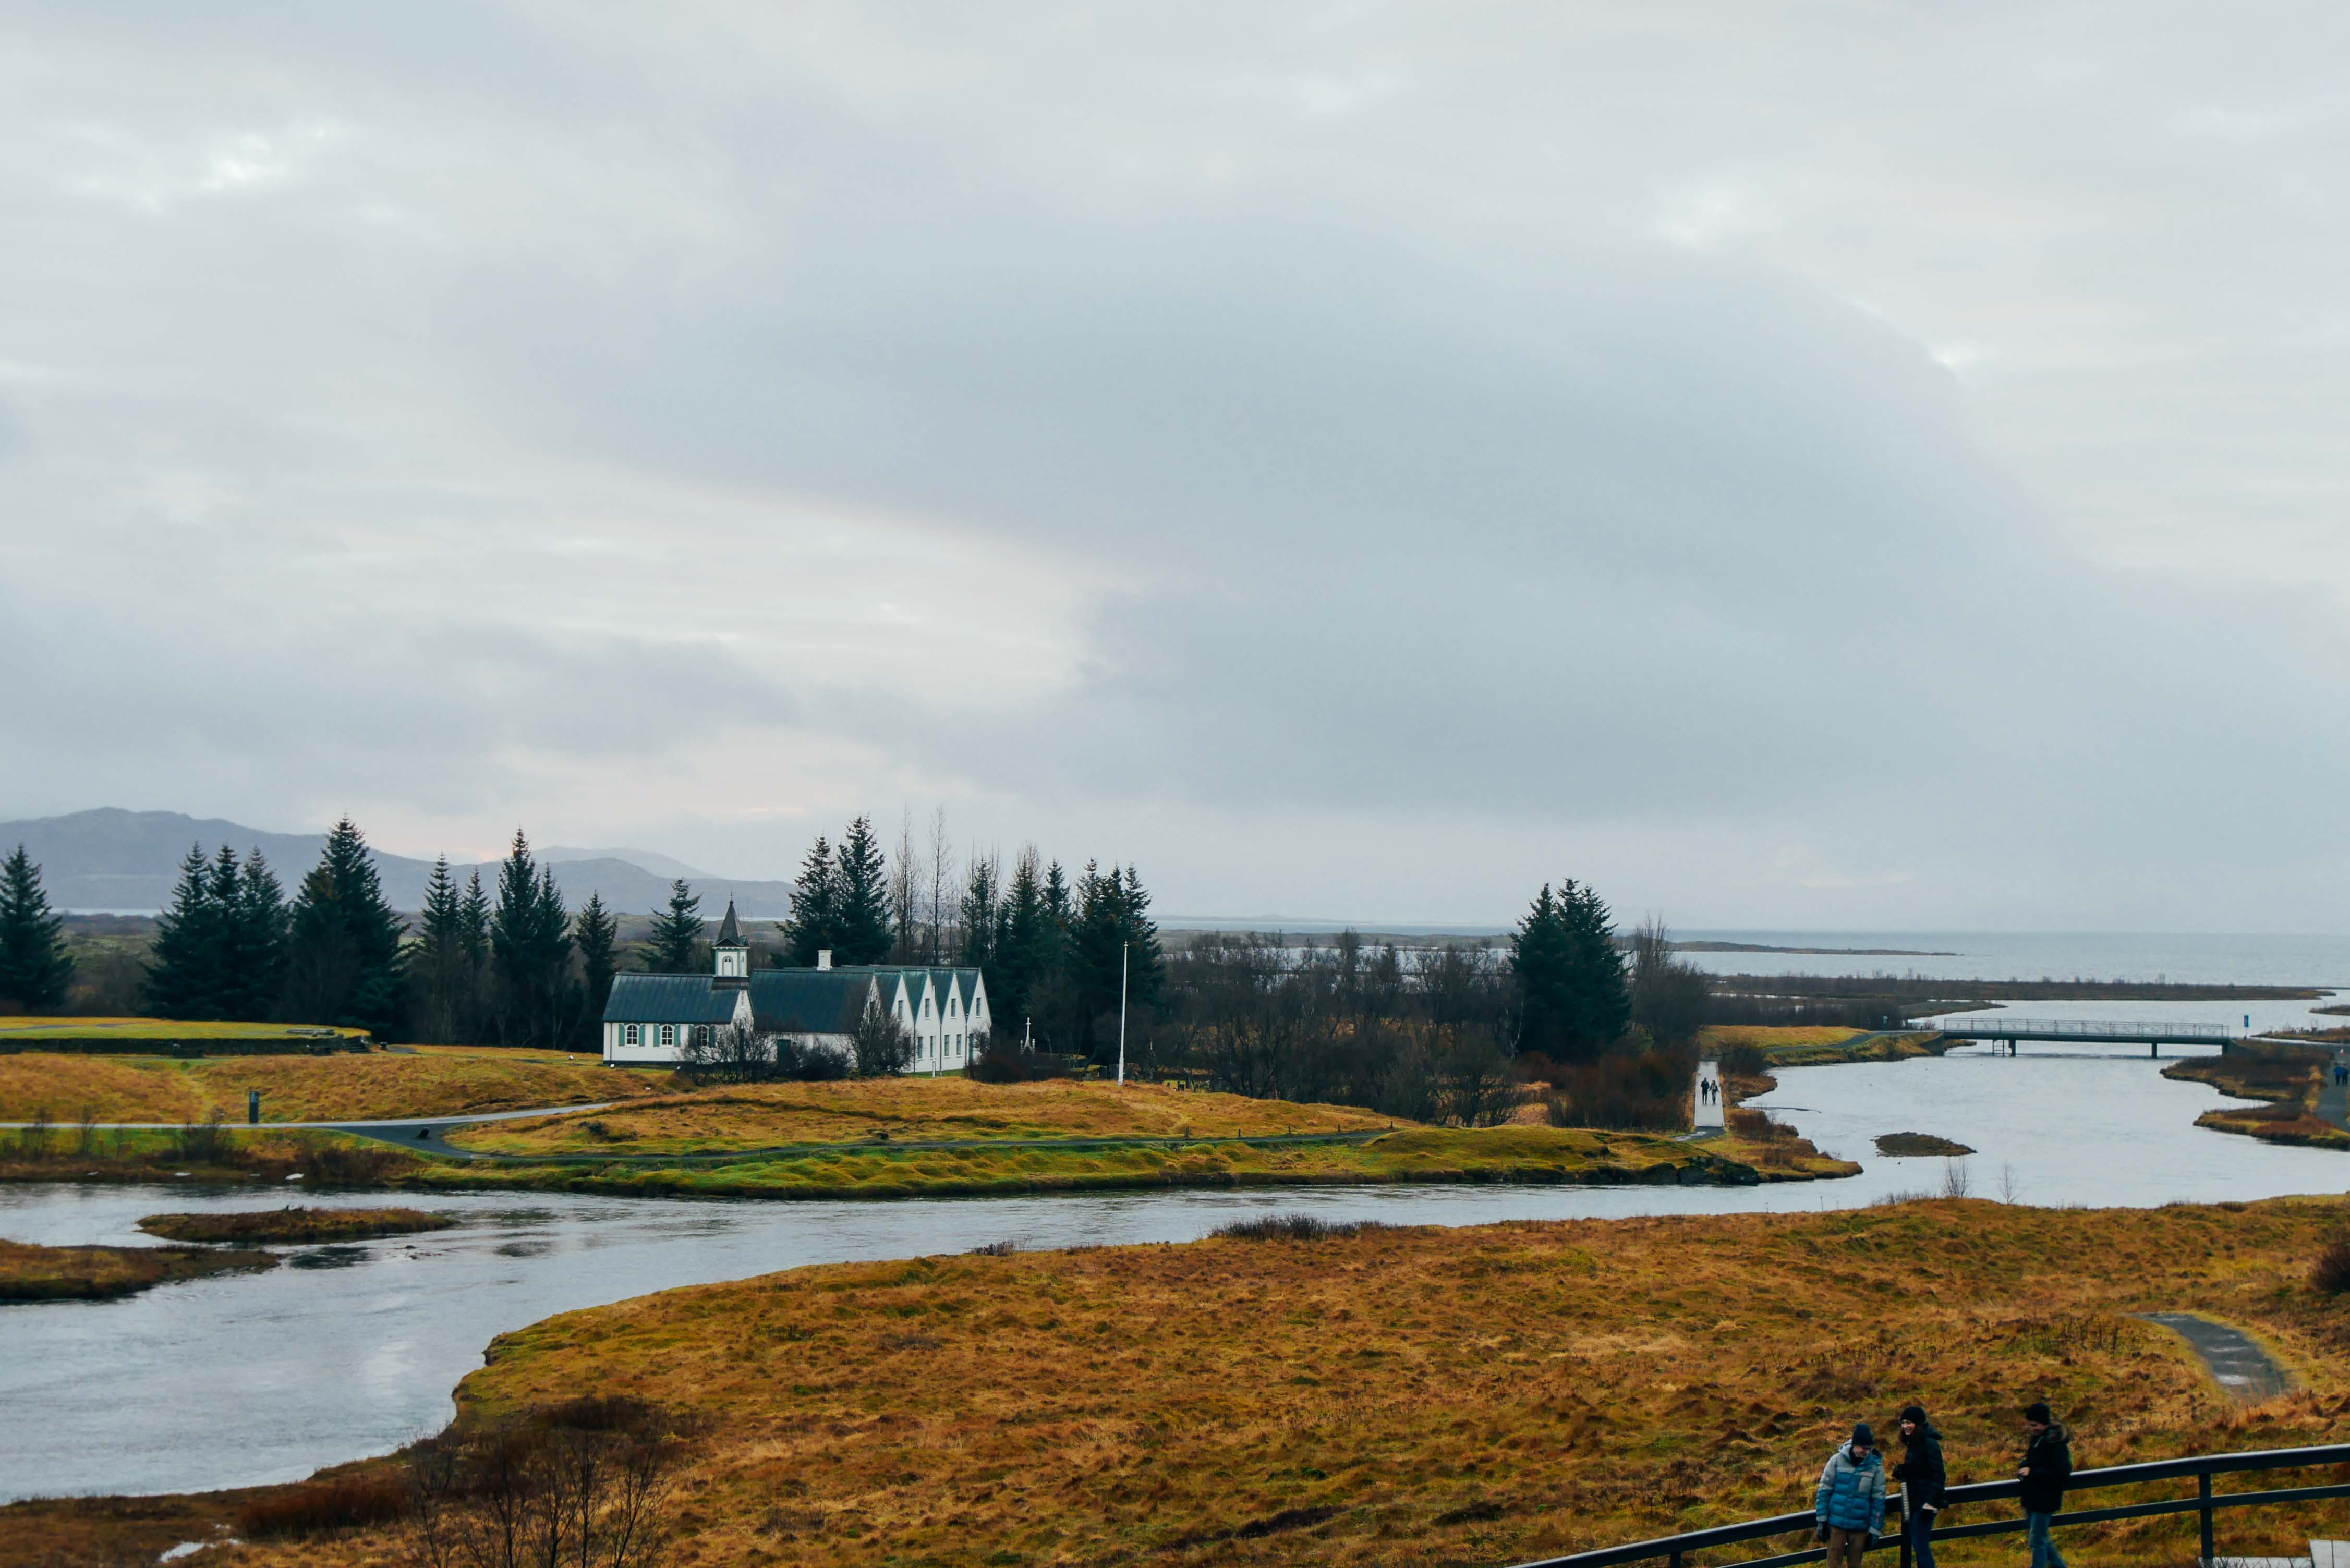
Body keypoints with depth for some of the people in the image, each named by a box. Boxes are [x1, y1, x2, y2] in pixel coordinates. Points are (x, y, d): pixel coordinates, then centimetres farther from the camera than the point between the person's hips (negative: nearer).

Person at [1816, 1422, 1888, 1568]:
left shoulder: (1876, 1467, -2)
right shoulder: (1837, 1460, -5)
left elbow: (1878, 1500, 3)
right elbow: (1824, 1490, 1)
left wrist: (1874, 1531, 1)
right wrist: (1822, 1521, -1)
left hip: (1860, 1527, 1)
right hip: (1837, 1523, -1)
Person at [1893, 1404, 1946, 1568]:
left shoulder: (1929, 1444, -14)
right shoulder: (1913, 1443, 15)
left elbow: (1939, 1475, -18)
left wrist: (1931, 1502, -24)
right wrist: (1901, 1471, 3)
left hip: (1924, 1503, -10)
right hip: (1913, 1502, 10)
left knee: (1921, 1546, -11)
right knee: (1918, 1547, 11)